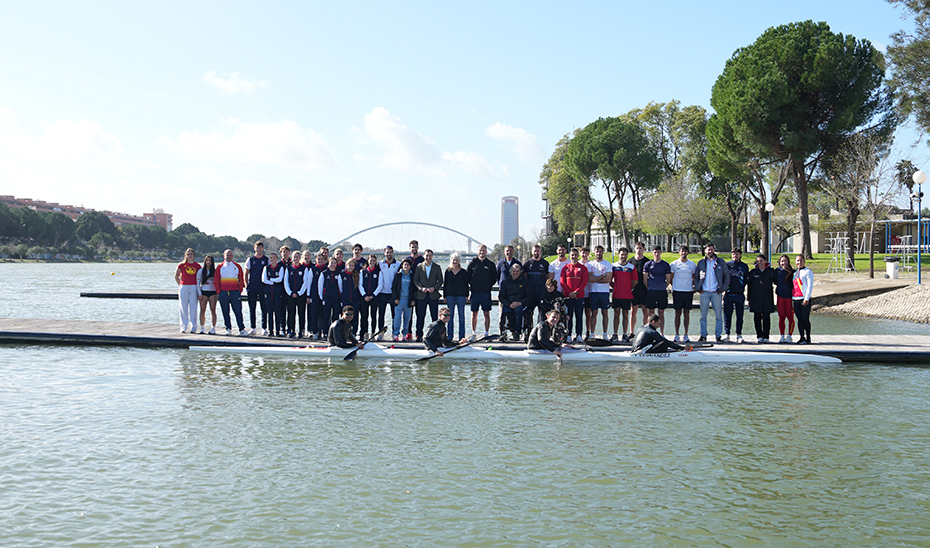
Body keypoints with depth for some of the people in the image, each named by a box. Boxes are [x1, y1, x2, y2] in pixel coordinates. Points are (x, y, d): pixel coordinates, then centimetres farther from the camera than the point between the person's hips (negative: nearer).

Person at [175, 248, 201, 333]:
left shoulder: (197, 265, 6)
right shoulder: (181, 265, 4)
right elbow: (176, 276, 14)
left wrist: (198, 288, 6)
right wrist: (180, 285, 9)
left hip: (194, 287, 0)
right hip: (184, 287, 0)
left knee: (193, 308, -1)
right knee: (184, 308, 1)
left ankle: (193, 327, 5)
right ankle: (183, 327, 7)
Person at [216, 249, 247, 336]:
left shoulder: (237, 266, 8)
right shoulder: (220, 267, 8)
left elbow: (241, 279, 8)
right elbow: (216, 281, 8)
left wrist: (240, 290, 1)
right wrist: (219, 291, 1)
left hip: (235, 293, -1)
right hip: (223, 293, 1)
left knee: (238, 311, -6)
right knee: (225, 312, 5)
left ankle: (242, 329, -6)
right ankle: (228, 329, 13)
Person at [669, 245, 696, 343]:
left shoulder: (692, 264, 7)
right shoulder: (674, 264, 3)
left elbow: (694, 278, 16)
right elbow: (671, 277, 9)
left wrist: (693, 287, 5)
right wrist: (673, 287, 3)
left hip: (689, 291, 1)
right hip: (677, 291, -1)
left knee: (687, 313, 3)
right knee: (678, 313, 1)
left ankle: (686, 335, 8)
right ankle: (677, 335, 6)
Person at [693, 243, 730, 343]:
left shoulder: (720, 262, 6)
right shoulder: (701, 263, 10)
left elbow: (727, 276, 7)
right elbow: (696, 276, 15)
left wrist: (722, 288, -3)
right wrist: (697, 288, 1)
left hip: (716, 292, -1)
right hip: (704, 292, 1)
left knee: (718, 316, -1)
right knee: (703, 316, 2)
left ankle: (719, 335, 5)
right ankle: (703, 335, 8)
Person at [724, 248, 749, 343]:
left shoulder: (744, 266, 9)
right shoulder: (727, 264, 7)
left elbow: (746, 280, 12)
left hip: (739, 295, 1)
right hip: (728, 294, -1)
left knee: (739, 316, 3)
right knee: (727, 315, 0)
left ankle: (739, 335, 8)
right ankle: (726, 334, 7)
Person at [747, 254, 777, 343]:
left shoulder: (771, 272, 6)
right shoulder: (753, 272, 8)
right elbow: (748, 285, 10)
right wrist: (748, 298, 7)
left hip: (767, 299, -1)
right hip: (755, 298, 1)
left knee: (766, 318, -3)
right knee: (757, 317, 0)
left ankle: (765, 336, 2)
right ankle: (759, 336, 7)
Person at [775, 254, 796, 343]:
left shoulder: (792, 272, -2)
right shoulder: (777, 271, 7)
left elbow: (795, 285, -1)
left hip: (789, 296, -3)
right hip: (780, 296, 3)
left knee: (790, 317, -1)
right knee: (781, 317, 4)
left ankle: (789, 336, 5)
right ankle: (782, 336, 10)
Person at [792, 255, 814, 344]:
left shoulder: (808, 272, -2)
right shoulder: (794, 272, 19)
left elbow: (810, 286, -8)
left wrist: (807, 298, -15)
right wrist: (792, 298, 17)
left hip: (804, 299, -6)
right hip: (795, 299, 6)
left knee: (805, 319, -4)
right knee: (799, 319, 6)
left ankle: (807, 338, 1)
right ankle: (801, 337, 9)